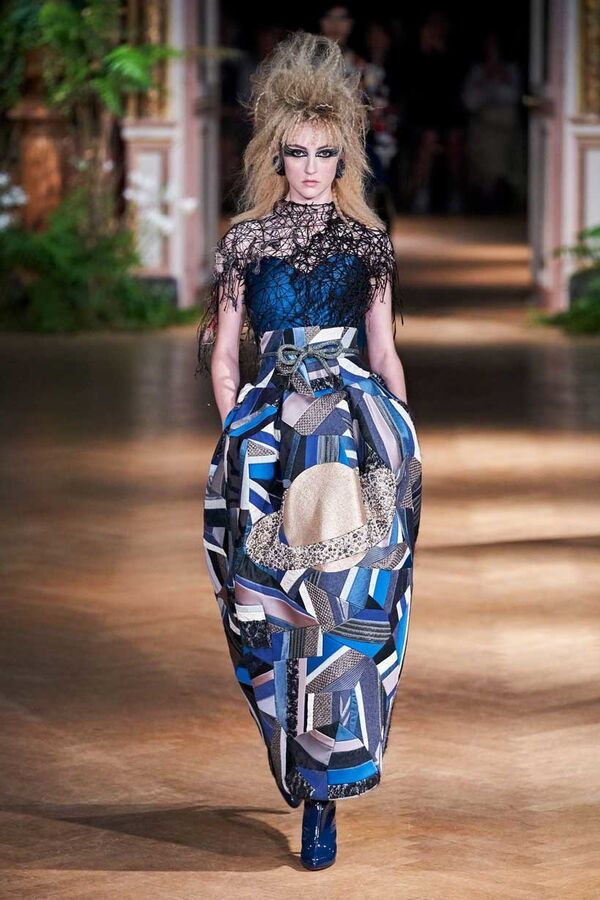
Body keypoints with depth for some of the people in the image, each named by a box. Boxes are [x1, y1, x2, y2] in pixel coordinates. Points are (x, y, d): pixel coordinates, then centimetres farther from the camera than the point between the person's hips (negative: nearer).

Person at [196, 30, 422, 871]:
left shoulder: (368, 242, 8)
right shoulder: (244, 242, 6)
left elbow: (384, 350, 13)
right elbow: (223, 356, 9)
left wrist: (404, 433, 8)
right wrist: (240, 438, 3)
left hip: (363, 429, 0)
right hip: (271, 434, 0)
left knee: (349, 604, -9)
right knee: (281, 605, -2)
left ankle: (322, 786, -8)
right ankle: (318, 777, 12)